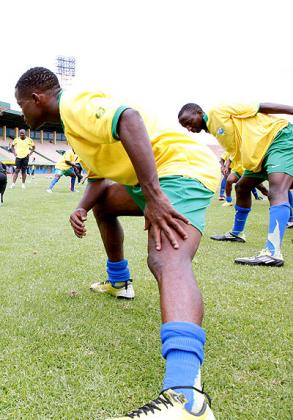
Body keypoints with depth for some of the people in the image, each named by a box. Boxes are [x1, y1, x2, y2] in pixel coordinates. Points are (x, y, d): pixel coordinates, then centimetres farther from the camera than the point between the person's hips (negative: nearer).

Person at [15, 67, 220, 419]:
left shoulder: (74, 104, -10)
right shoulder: (75, 118, 23)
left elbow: (129, 120, -29)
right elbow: (98, 177, 24)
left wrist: (152, 196, -34)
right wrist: (81, 208, 3)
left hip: (183, 165, -10)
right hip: (157, 179, 10)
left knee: (167, 262, -34)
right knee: (103, 203, 30)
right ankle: (119, 281, 42)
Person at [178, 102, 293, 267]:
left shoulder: (219, 112, -12)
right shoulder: (212, 130, 13)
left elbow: (260, 107, -13)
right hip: (260, 153, 10)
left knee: (277, 191, -28)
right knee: (242, 188, 21)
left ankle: (273, 252, -43)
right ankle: (236, 233, 39)